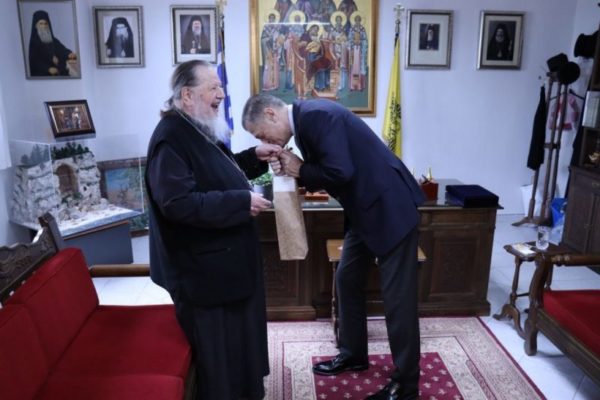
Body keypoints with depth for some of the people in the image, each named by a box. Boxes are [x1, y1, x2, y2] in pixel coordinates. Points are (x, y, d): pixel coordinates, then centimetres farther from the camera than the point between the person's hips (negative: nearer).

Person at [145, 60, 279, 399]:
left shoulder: (201, 130, 10)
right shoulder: (171, 138, -22)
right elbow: (179, 203, -31)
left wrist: (253, 157, 5)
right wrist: (242, 202, -28)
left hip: (225, 257, 11)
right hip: (202, 266, -11)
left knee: (237, 336, 25)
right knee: (215, 349, 8)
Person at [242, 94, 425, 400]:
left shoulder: (317, 114, -20)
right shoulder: (304, 121, 10)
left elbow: (340, 173, -28)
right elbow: (321, 175, 14)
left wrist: (300, 170, -12)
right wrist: (292, 171, -4)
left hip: (390, 207, -10)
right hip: (365, 210, 10)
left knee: (397, 296, -2)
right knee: (346, 280, 17)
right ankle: (353, 354, 34)